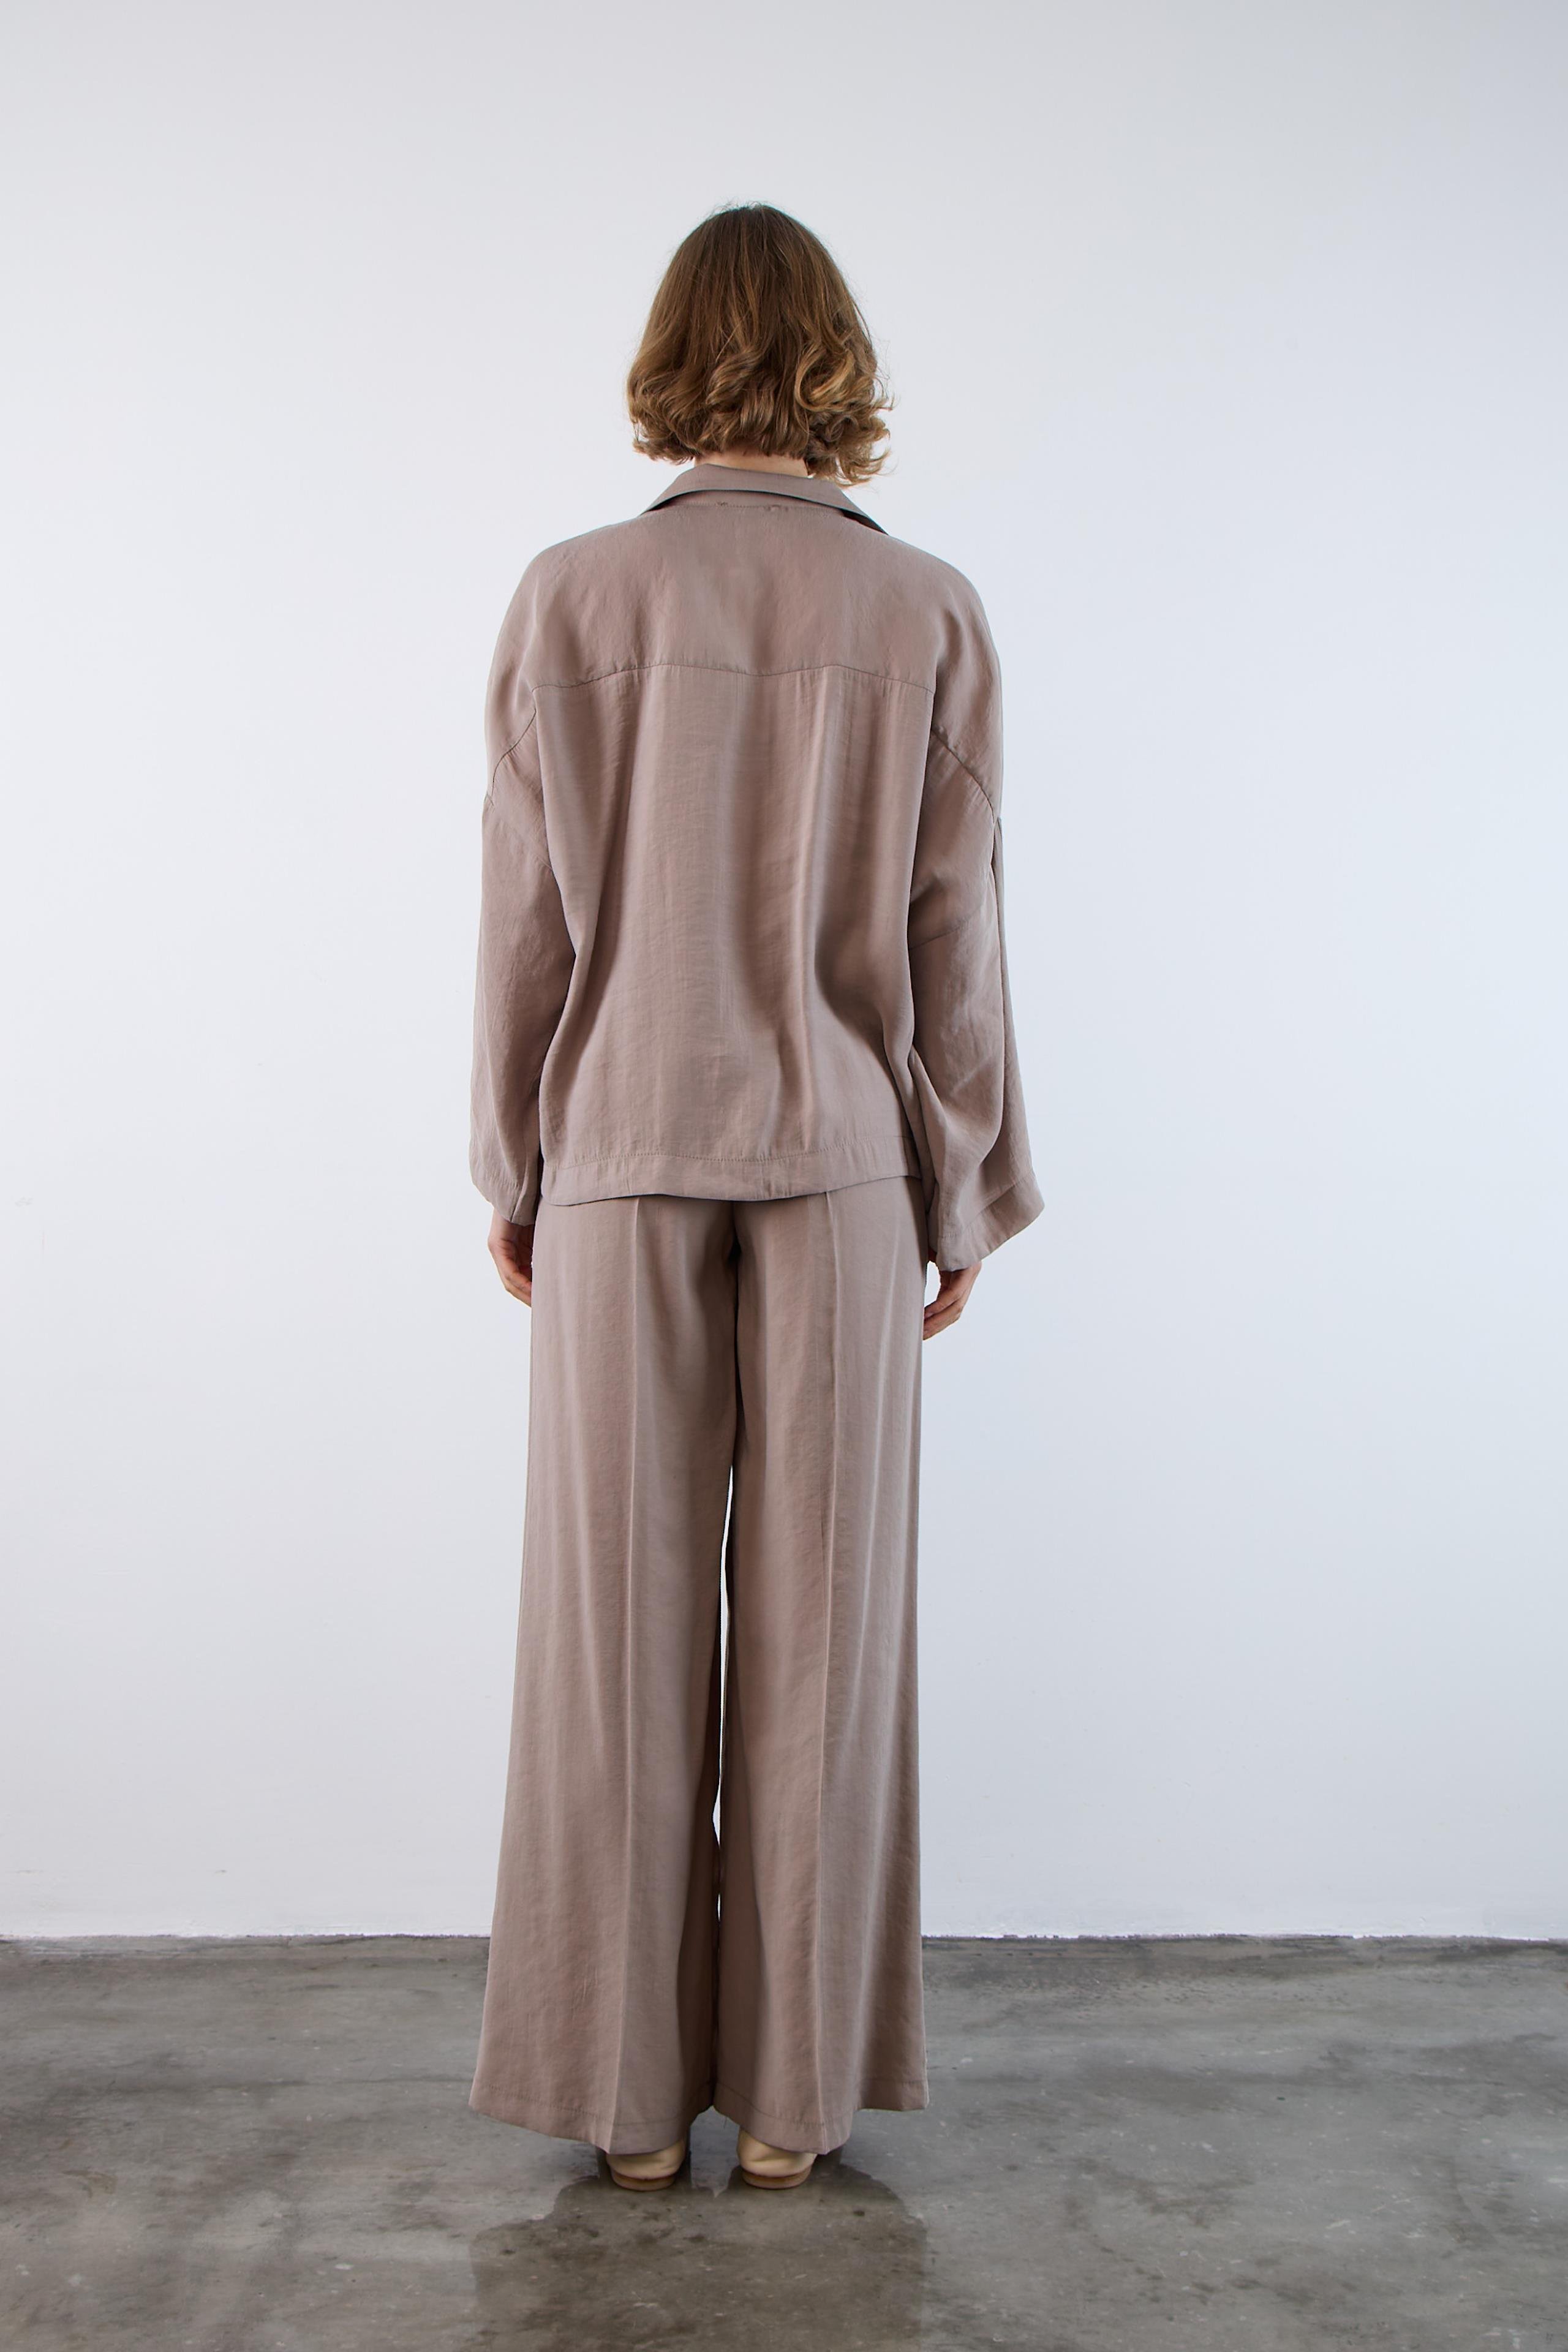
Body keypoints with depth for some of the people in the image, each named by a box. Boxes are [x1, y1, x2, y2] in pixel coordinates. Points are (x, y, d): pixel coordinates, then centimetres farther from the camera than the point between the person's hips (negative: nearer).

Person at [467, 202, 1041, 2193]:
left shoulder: (573, 598, -3)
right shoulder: (928, 617, -2)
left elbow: (526, 919, -1)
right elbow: (953, 936, 0)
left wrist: (509, 1168, 9)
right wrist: (964, 1194, 8)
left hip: (623, 1155, 0)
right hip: (839, 1164, 1)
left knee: (622, 1624, 7)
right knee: (819, 1622, 7)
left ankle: (632, 2091, 17)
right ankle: (794, 2092, 17)